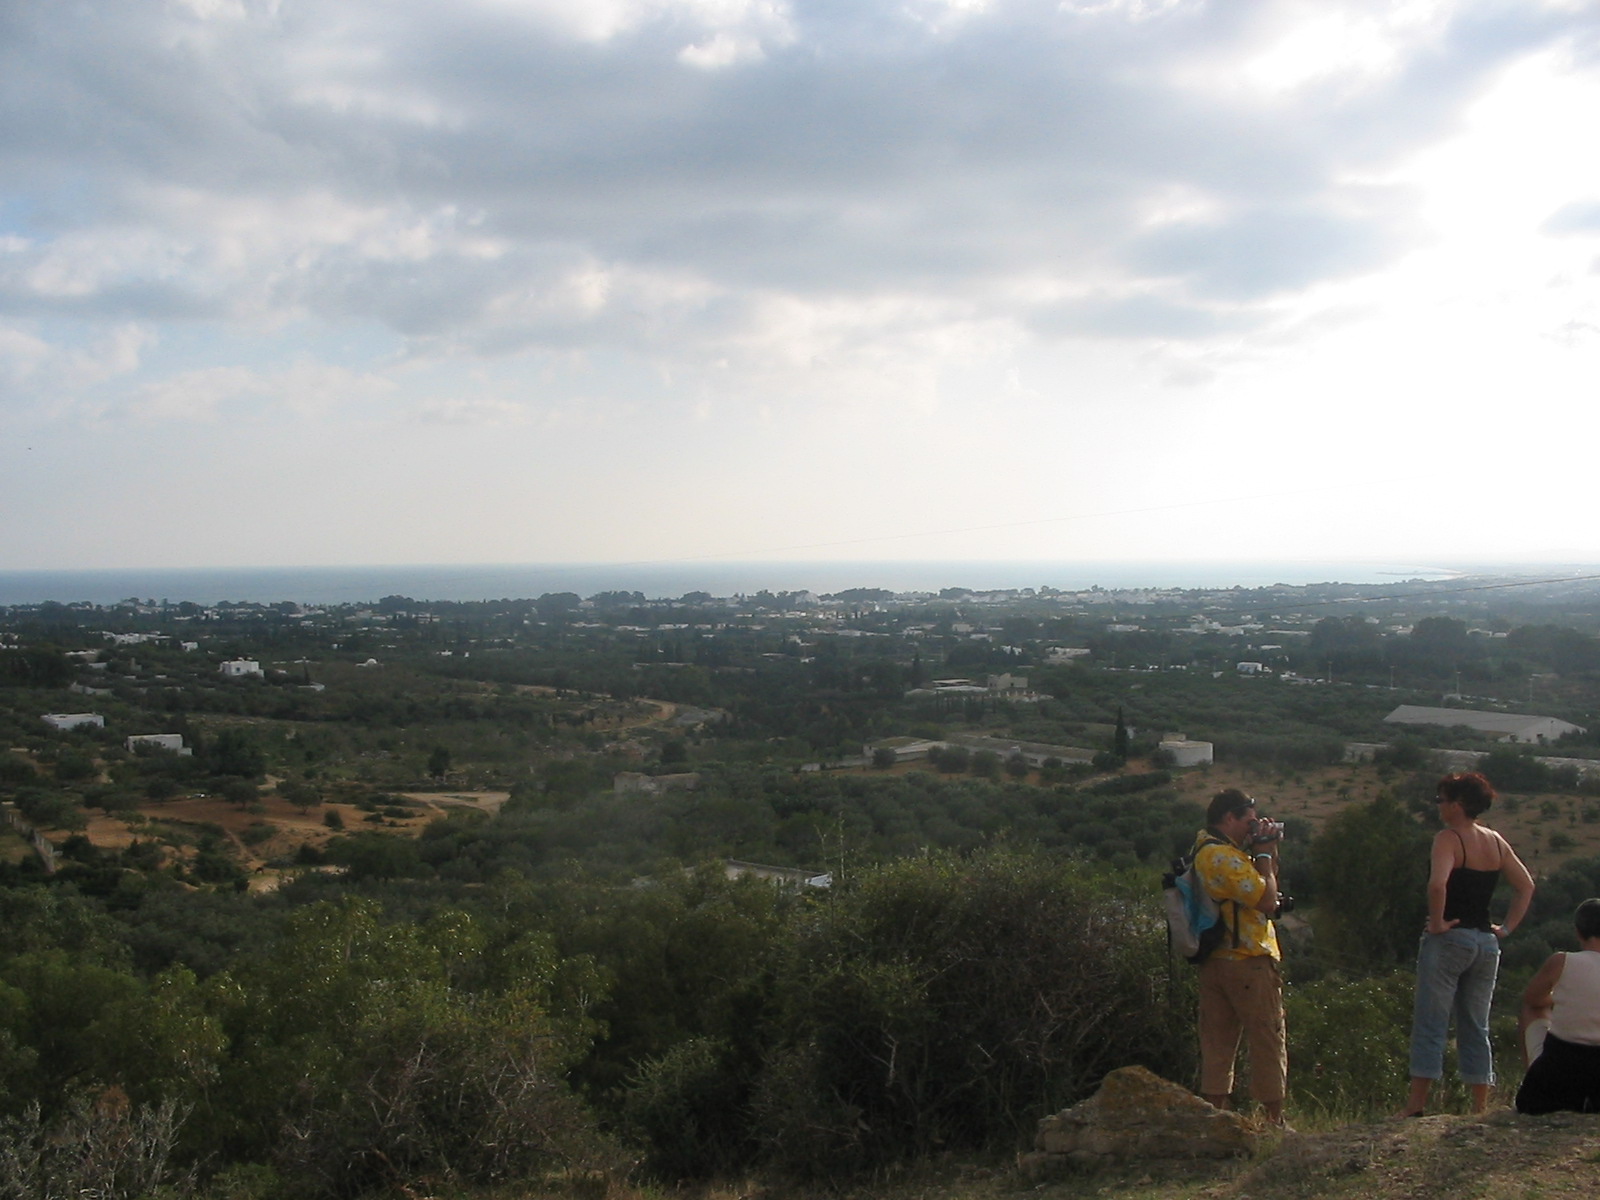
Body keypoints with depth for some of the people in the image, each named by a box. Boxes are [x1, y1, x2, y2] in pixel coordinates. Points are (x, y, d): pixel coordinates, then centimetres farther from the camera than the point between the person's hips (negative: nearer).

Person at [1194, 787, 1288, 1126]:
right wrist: (1264, 854, -8)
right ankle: (1274, 1120, 5)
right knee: (1268, 1043, 0)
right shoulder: (1224, 856, -17)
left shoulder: (1204, 851, 16)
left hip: (1214, 962, 10)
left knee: (1217, 1045, 9)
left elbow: (1265, 889, 23)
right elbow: (1268, 901, -18)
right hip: (1248, 963, -10)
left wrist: (1267, 852, 11)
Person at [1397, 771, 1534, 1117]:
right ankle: (1481, 1108, 16)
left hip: (1449, 939, -7)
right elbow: (1526, 886, 14)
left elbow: (1437, 883, -29)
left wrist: (1437, 923, -17)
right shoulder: (1496, 841, 9)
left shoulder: (1448, 838, -13)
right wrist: (1506, 928, 12)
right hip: (1486, 942, 7)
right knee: (1476, 1027, 13)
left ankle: (1416, 1105, -3)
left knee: (1430, 1023, -2)